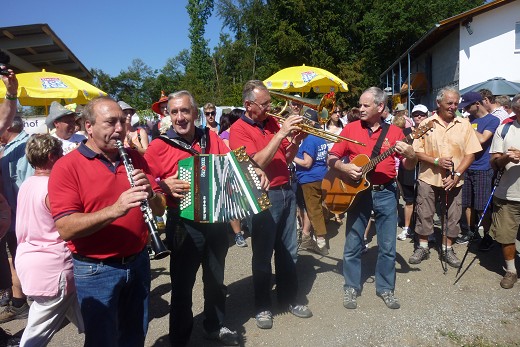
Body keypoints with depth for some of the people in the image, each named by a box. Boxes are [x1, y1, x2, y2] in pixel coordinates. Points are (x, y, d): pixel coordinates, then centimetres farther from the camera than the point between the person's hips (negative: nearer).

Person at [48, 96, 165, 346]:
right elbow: (65, 229, -20)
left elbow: (159, 208, 3)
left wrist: (150, 193, -19)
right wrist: (114, 209, -33)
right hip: (96, 270, -4)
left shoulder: (135, 158, 3)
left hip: (138, 262, 5)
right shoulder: (66, 167, -11)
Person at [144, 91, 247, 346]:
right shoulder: (159, 146, -9)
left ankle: (214, 326, 42)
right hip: (184, 224, -4)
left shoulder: (211, 138, 4)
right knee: (183, 283, 7)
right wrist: (164, 186, -27)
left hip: (215, 219, 5)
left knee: (215, 278, 20)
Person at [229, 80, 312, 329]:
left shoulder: (272, 122, 10)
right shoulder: (239, 129, -9)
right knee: (262, 256, 5)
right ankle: (263, 307, 21)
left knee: (288, 251, 15)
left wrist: (296, 140, -4)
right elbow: (258, 162, -22)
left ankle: (289, 299, 31)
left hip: (286, 192, 7)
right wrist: (281, 133, -22)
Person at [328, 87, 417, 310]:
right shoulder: (350, 129, 2)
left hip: (386, 193, 1)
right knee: (353, 245, 7)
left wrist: (410, 155, -18)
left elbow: (409, 166, 4)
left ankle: (386, 288, 25)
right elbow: (332, 158, 4)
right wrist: (344, 167, -16)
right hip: (358, 191, 0)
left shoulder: (394, 132, 3)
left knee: (388, 246, 8)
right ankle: (351, 287, 23)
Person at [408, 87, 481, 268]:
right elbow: (417, 151, -3)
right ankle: (423, 248, 21)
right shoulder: (427, 123, 0)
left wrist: (457, 175, -11)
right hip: (428, 178, -1)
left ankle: (447, 249, 25)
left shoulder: (464, 124, 3)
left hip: (453, 180, 1)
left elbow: (470, 154, 0)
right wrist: (436, 161, -17)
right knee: (424, 214, 6)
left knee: (452, 216, 9)